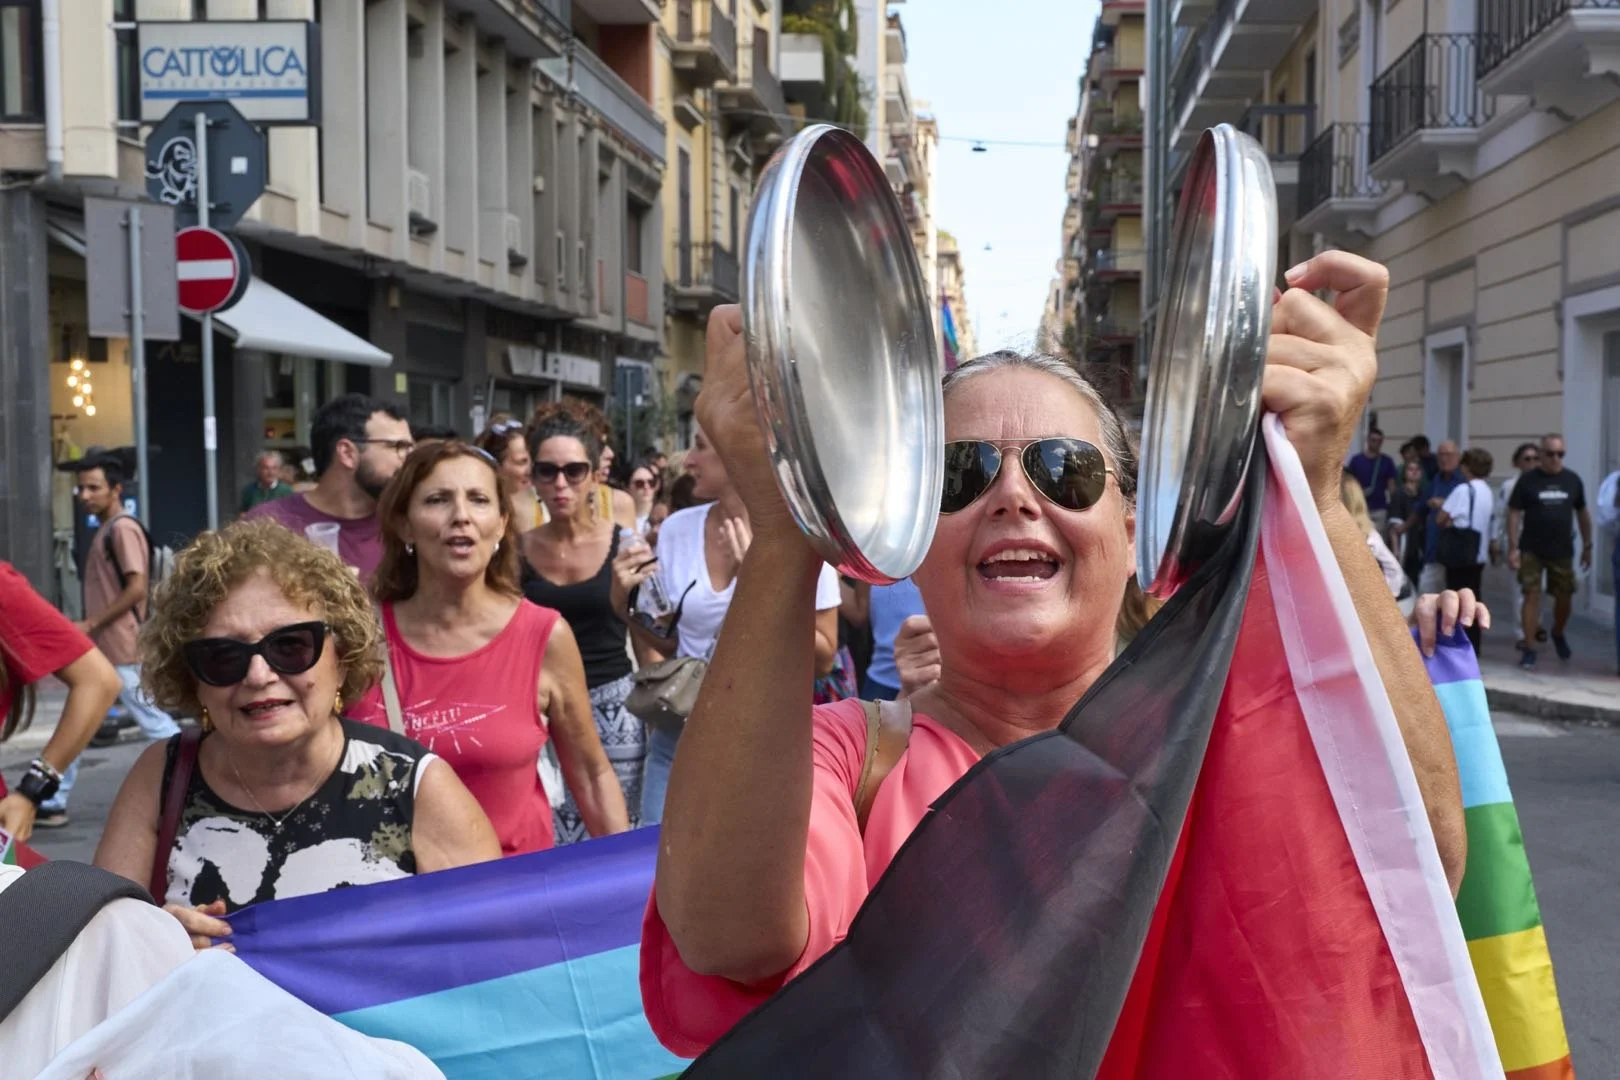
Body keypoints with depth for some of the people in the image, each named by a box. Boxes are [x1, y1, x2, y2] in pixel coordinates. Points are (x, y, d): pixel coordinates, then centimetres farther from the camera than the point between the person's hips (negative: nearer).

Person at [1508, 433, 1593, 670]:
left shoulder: (1572, 480, 5)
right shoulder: (1528, 481, -3)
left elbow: (1582, 513, 13)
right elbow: (1514, 514, -3)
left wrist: (1587, 546, 13)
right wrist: (1513, 547, -10)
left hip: (1562, 552, 3)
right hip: (1532, 551, -3)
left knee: (1564, 599, 9)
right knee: (1532, 597, -5)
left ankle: (1558, 634, 38)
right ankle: (1529, 649, 1)